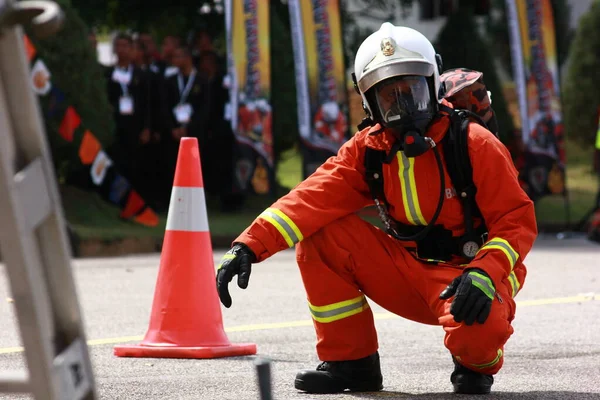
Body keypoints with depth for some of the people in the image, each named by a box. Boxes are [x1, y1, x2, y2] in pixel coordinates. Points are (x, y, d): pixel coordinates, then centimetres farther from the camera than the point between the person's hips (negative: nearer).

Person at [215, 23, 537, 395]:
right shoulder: (367, 150, 0)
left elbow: (517, 220, -15)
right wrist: (250, 245, -26)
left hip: (465, 277, -5)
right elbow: (313, 199, -12)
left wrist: (485, 275, -33)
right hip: (409, 272, 5)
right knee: (320, 234, -11)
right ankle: (350, 361, 0)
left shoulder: (475, 144, -13)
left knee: (479, 329, -39)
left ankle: (477, 364, 2)